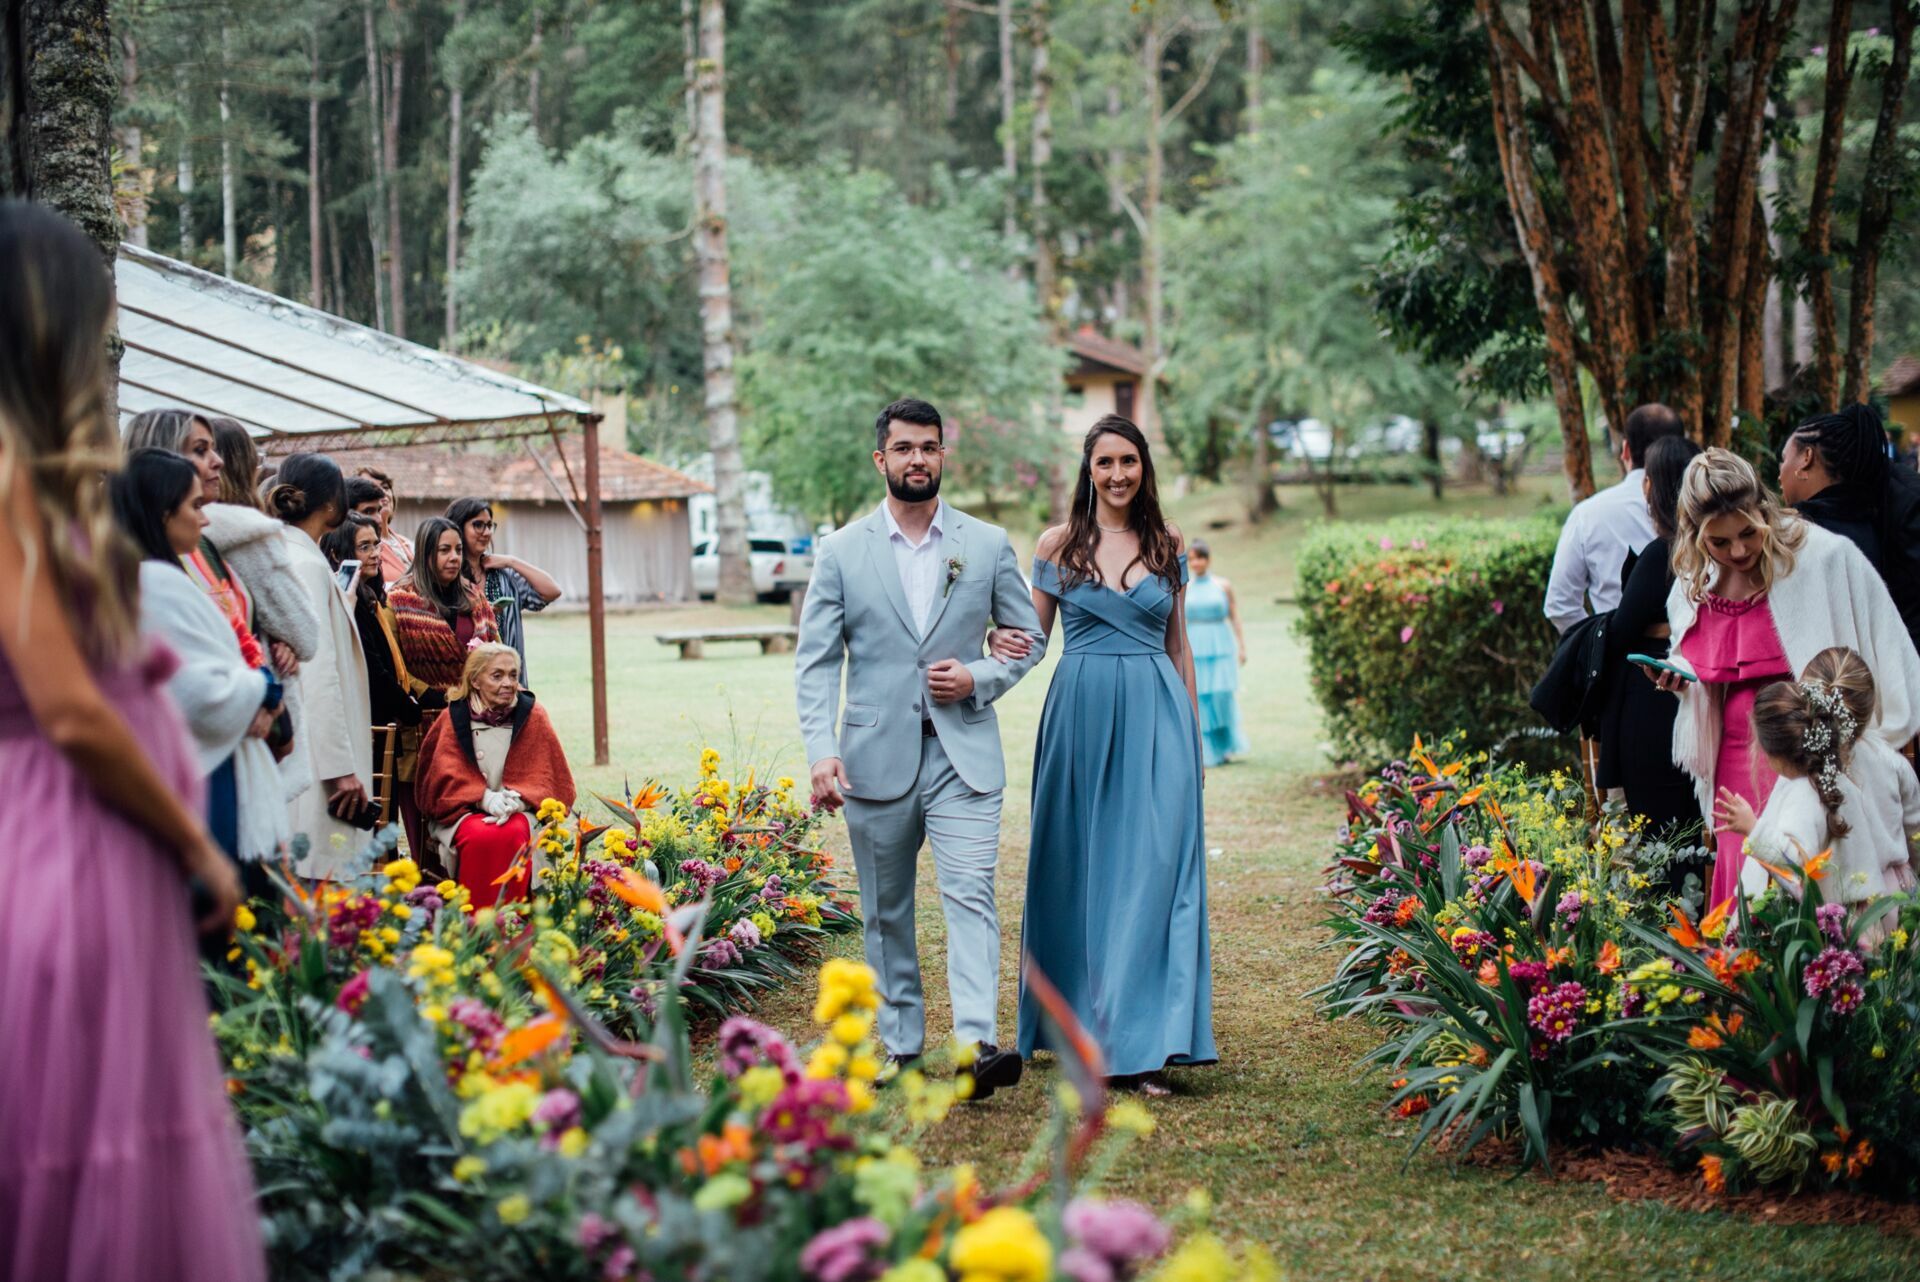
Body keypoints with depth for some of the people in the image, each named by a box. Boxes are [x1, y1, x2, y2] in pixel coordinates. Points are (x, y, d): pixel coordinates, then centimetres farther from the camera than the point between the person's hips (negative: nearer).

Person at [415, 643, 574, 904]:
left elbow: (543, 775, 3)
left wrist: (516, 800, -18)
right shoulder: (454, 718, 4)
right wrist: (486, 798, -20)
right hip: (464, 811, 0)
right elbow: (446, 775, -2)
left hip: (518, 810, 1)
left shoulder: (533, 716, 5)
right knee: (480, 837, -35)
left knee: (513, 834, -34)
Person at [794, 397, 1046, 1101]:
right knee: (886, 911, 9)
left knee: (971, 896, -14)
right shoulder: (840, 552, 4)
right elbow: (815, 661, 0)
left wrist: (978, 679, -7)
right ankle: (900, 1046, 19)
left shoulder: (988, 545, 6)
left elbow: (1029, 638, 13)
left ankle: (976, 1046, -21)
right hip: (876, 756, 1)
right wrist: (821, 751, -13)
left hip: (964, 753, -1)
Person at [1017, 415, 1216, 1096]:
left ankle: (1143, 1045, -7)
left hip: (1156, 715, 0)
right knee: (1081, 868, 5)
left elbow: (1179, 644, 15)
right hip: (1081, 713, 0)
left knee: (1154, 866, -7)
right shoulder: (1058, 544, 5)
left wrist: (1193, 729, 14)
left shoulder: (1167, 546, 9)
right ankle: (1076, 1020, 19)